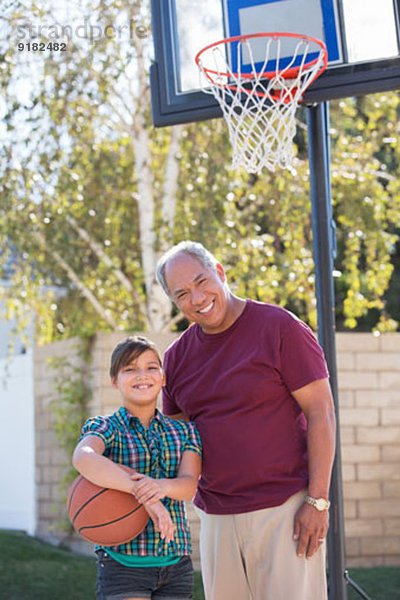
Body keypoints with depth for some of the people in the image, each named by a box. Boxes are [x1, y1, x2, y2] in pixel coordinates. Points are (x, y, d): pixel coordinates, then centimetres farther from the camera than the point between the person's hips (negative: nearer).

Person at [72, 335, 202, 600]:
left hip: (176, 561, 4)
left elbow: (190, 484, -5)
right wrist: (143, 494, -38)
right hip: (123, 559, -4)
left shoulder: (183, 431, 11)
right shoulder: (105, 428, -2)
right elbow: (83, 458, -26)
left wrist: (162, 486, -30)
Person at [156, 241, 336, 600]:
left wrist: (317, 501, -13)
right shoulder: (177, 357, 11)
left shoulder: (279, 328, -6)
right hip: (216, 514, 6)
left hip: (284, 509, -5)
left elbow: (321, 412, -8)